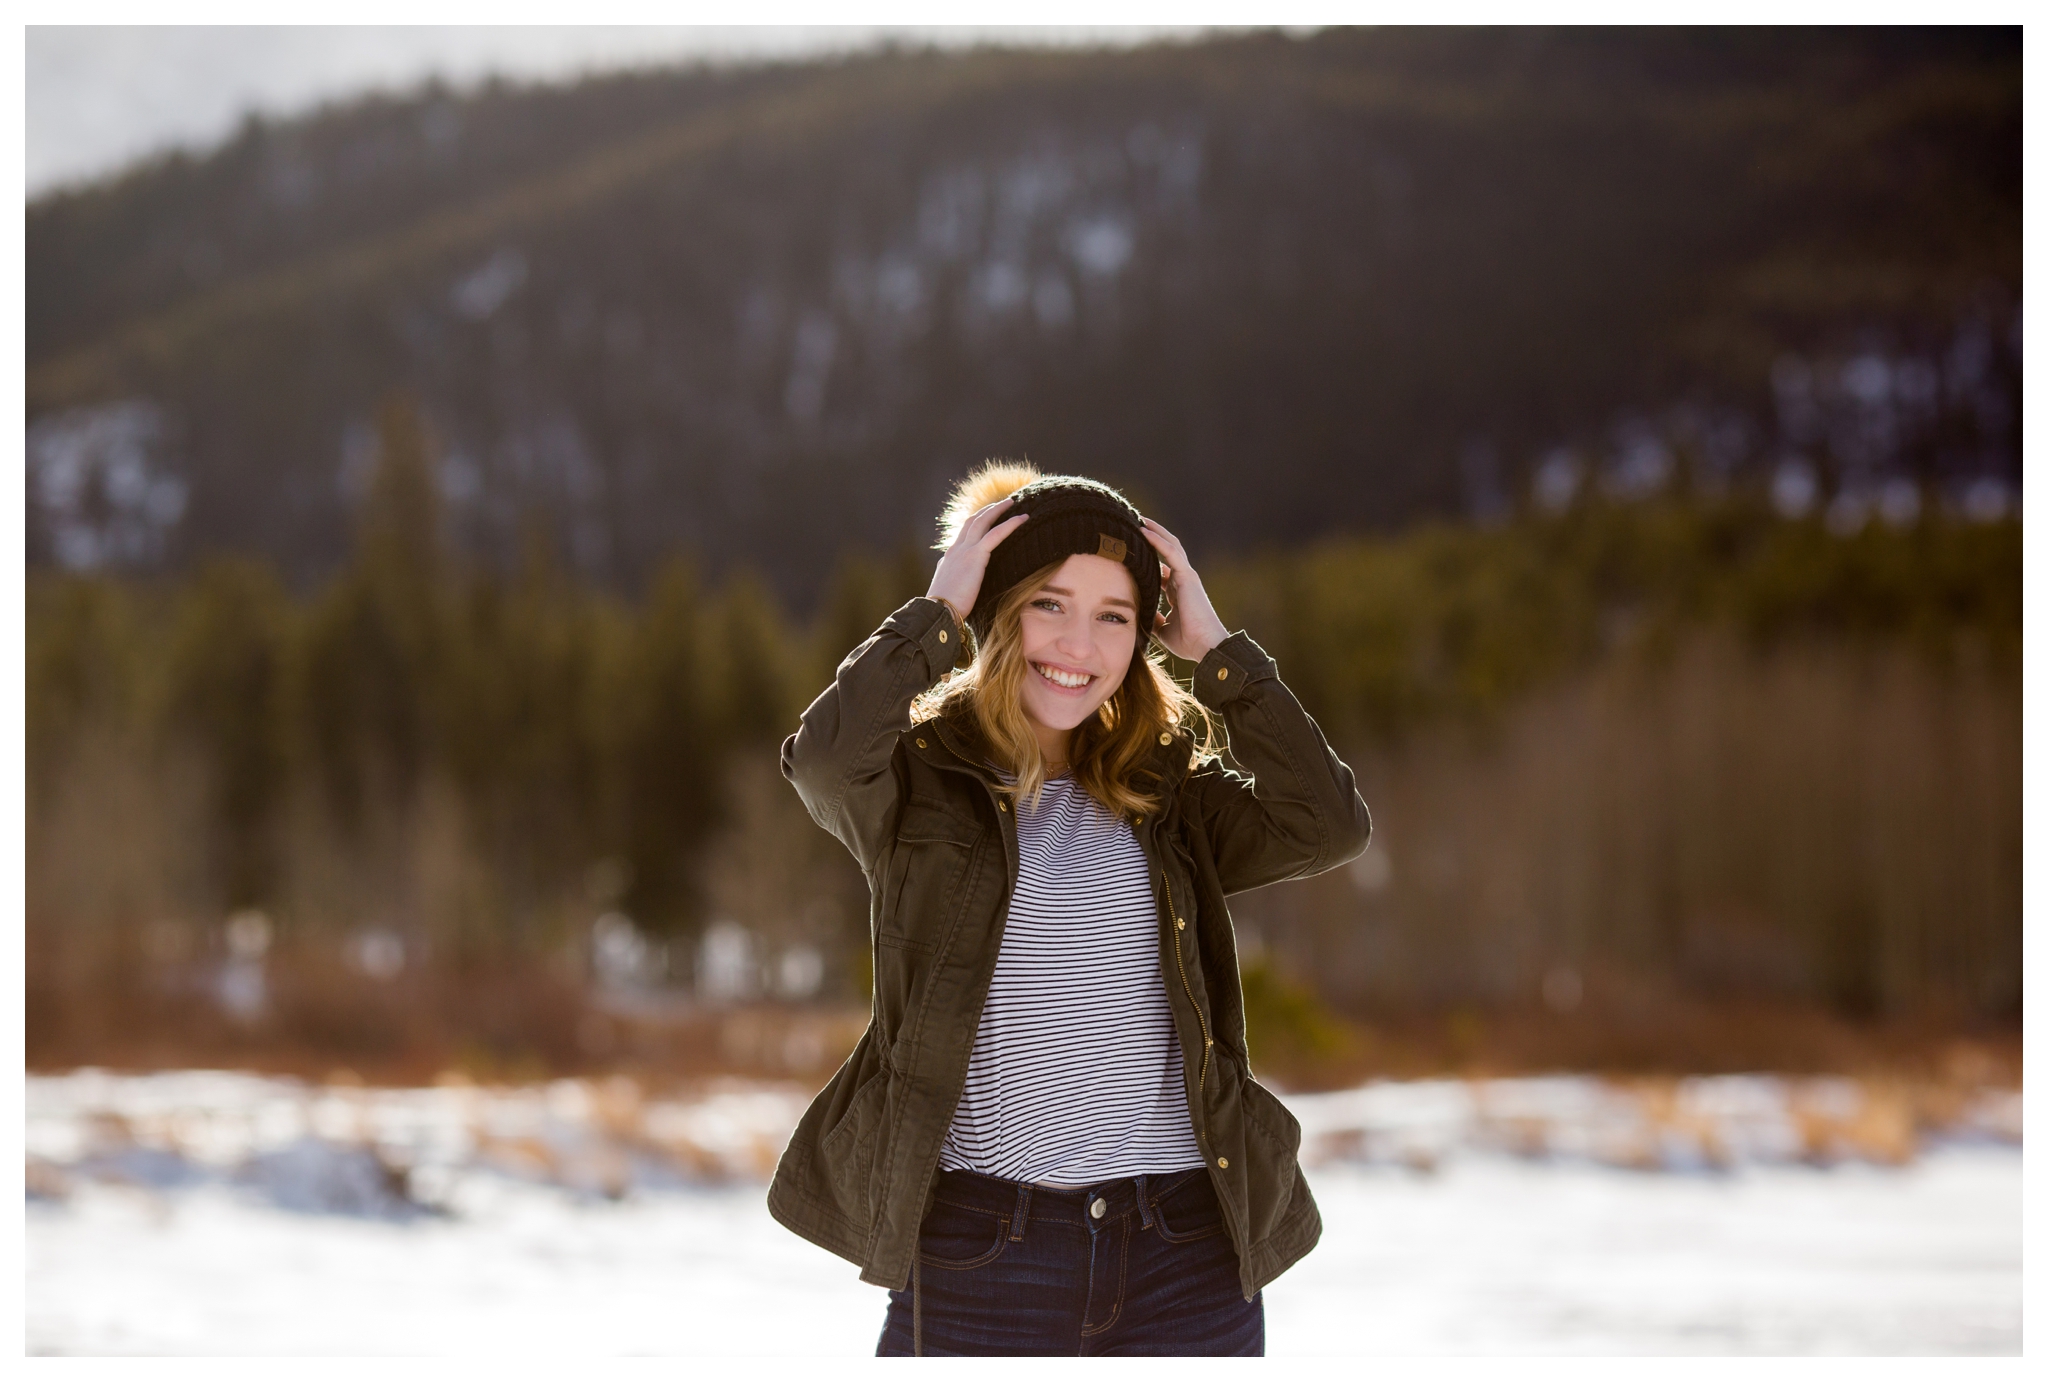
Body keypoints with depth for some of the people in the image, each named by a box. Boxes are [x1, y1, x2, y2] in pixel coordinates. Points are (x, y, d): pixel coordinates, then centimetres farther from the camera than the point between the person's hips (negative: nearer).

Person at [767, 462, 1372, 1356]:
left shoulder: (1167, 795, 11)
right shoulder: (920, 784, 2)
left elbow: (1330, 826, -5)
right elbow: (822, 760, -21)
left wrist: (1215, 646, -2)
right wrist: (939, 608, -10)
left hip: (1188, 1257, 3)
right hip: (977, 1251, -2)